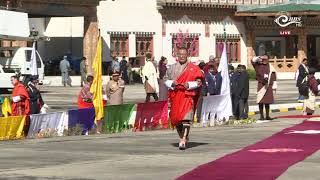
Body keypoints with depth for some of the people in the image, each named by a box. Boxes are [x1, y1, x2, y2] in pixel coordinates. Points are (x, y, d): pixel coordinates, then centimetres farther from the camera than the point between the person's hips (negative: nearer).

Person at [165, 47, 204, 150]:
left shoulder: (193, 68, 3)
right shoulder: (172, 68, 14)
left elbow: (199, 82, 0)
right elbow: (166, 80, 14)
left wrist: (189, 85, -17)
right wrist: (172, 83, -7)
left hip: (188, 95, -4)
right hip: (175, 95, 4)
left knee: (186, 118, -17)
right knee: (175, 118, 6)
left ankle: (183, 141, -20)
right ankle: (183, 137, 27)